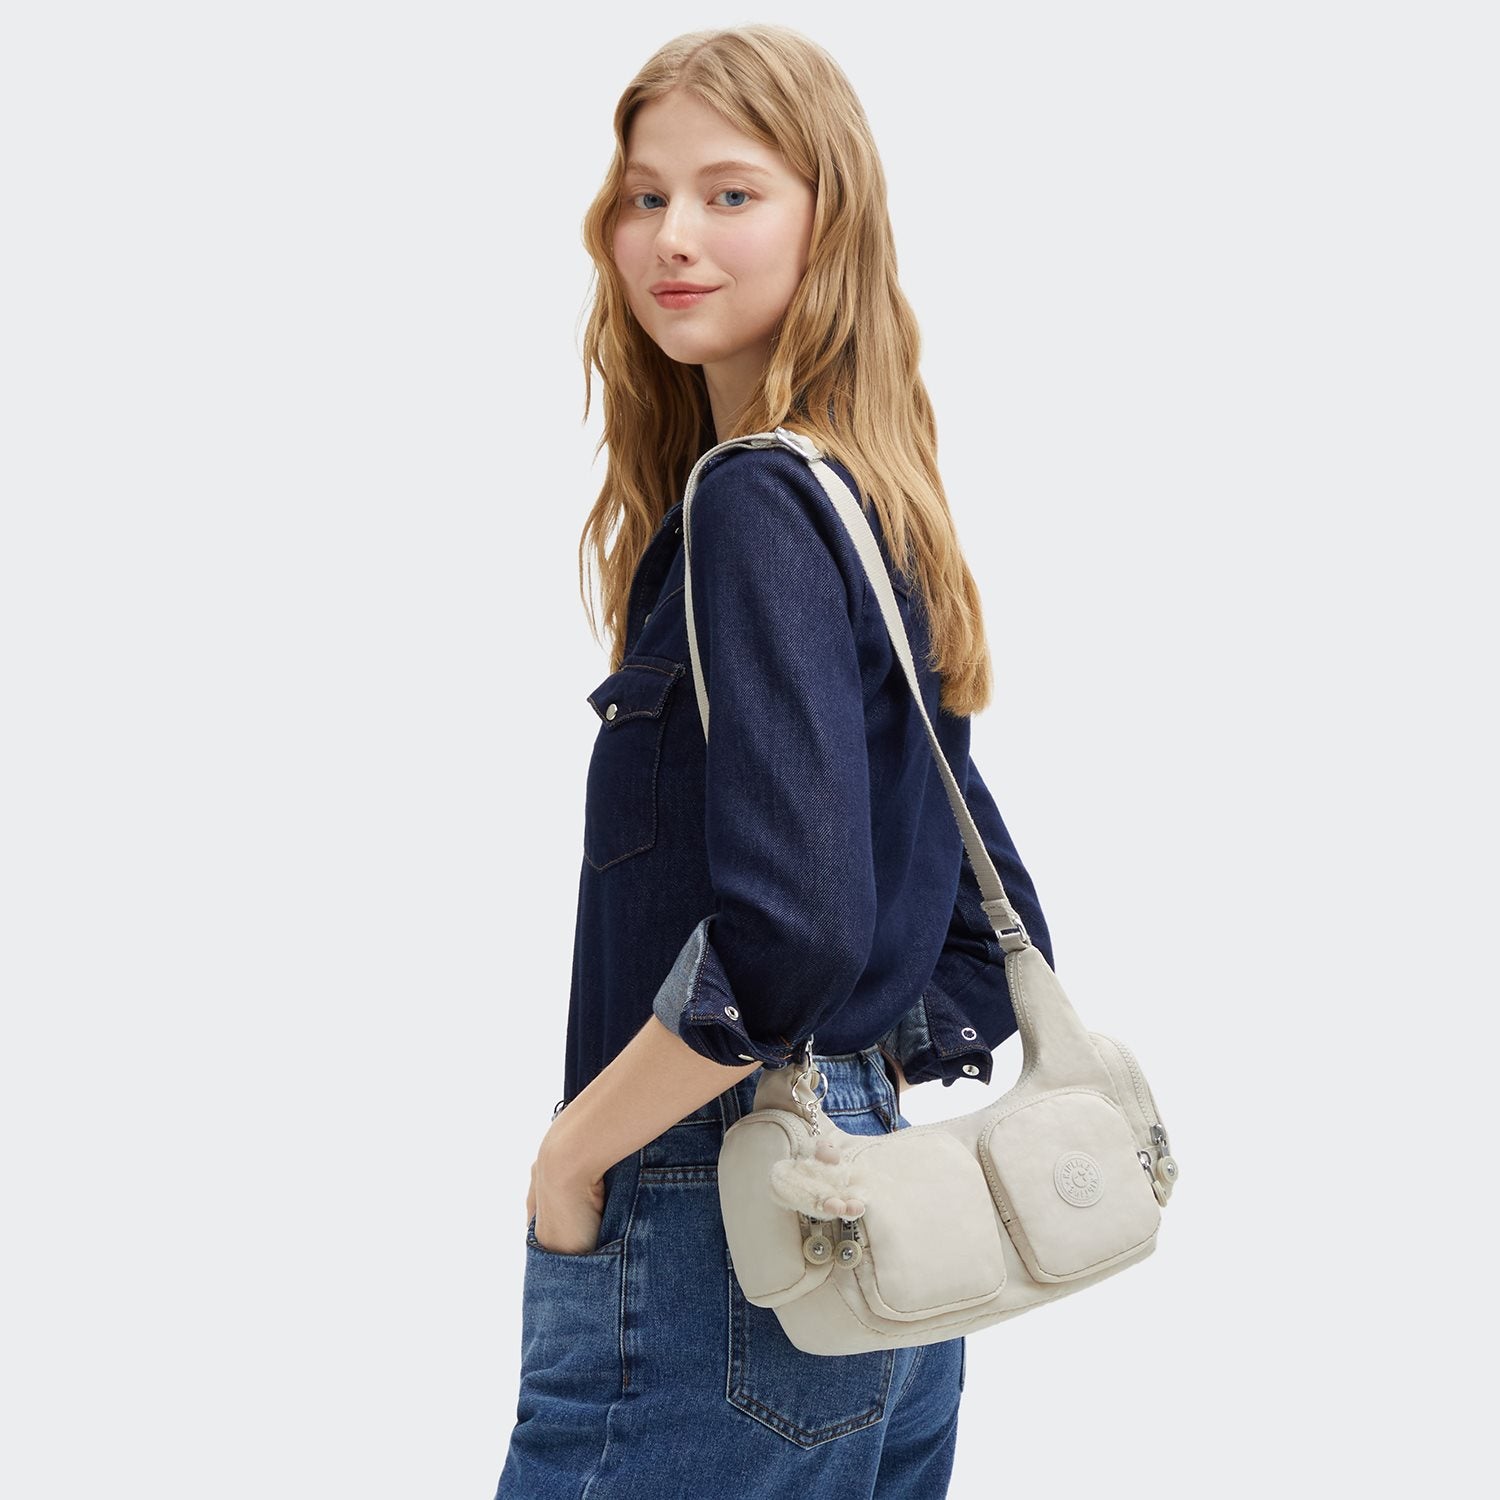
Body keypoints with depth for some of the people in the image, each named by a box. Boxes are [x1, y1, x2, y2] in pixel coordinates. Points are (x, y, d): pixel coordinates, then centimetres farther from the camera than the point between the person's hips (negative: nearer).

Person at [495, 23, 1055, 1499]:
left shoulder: (752, 505, -16)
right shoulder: (880, 515, 11)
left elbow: (792, 927, -26)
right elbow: (988, 928, 16)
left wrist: (572, 1153, -14)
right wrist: (856, 1091, 15)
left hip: (714, 1256, -9)